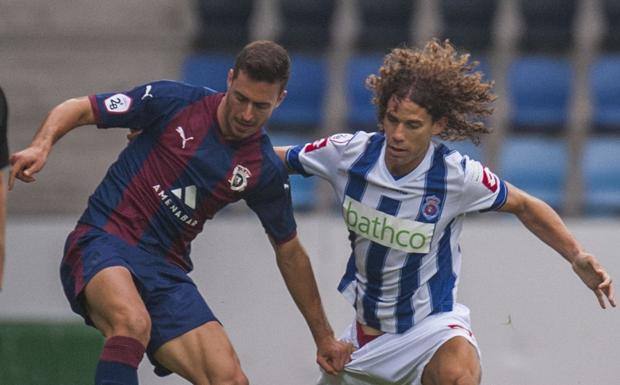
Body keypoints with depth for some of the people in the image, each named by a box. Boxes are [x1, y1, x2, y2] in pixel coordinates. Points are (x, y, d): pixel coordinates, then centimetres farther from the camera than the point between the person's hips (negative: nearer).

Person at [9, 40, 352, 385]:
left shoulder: (266, 171, 4)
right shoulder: (173, 101, -6)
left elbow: (290, 253, 18)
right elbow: (78, 110, 1)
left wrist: (324, 337, 22)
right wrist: (41, 147, -20)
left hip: (167, 272, 5)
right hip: (102, 241, -4)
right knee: (134, 323, -38)